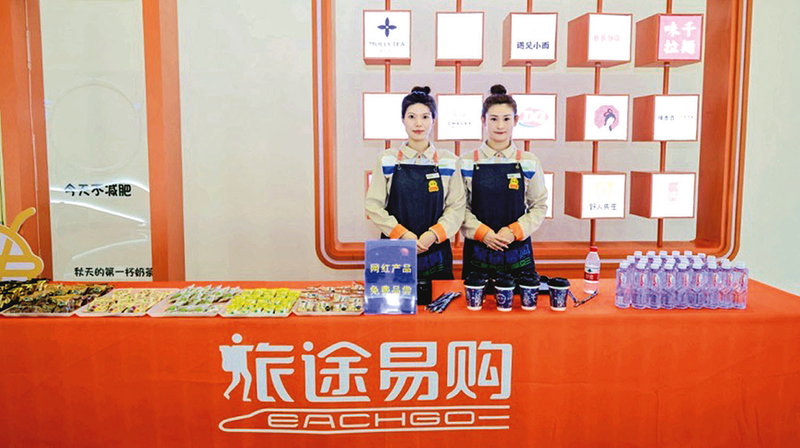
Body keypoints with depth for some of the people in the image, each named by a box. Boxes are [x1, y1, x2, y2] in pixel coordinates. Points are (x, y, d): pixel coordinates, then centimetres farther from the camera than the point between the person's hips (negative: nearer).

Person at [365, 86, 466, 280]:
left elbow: (456, 208, 1)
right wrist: (402, 234, -13)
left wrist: (433, 234, -14)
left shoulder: (449, 161, 4)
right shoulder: (386, 160, 2)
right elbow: (373, 205, -1)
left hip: (436, 252, 1)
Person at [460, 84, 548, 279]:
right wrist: (482, 233, -14)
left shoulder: (529, 163, 2)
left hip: (518, 252, 1)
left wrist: (514, 230, -10)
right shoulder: (467, 162, 0)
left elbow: (539, 206, 5)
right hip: (477, 251, 0)